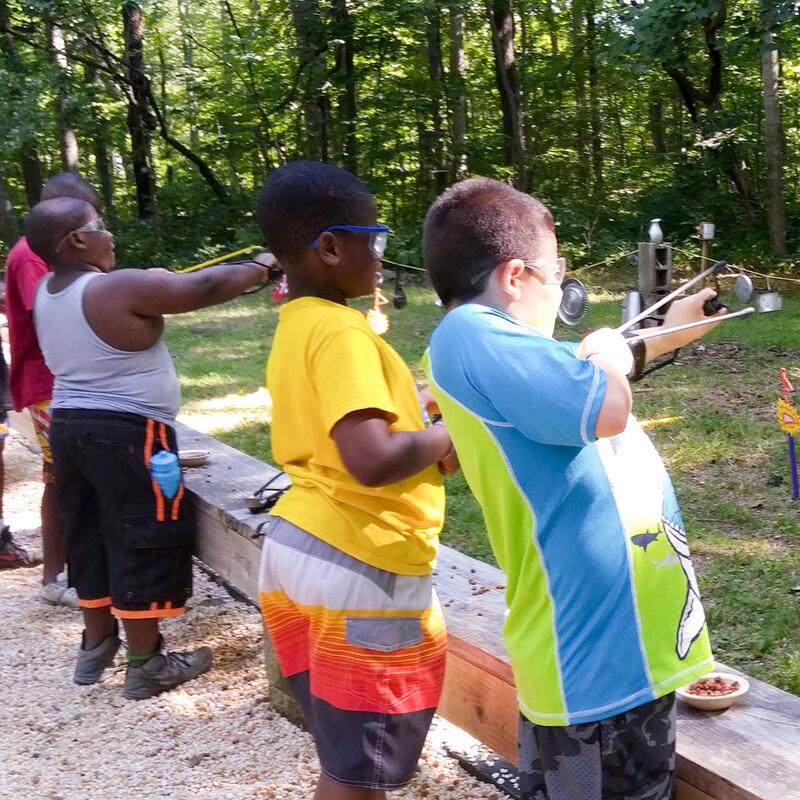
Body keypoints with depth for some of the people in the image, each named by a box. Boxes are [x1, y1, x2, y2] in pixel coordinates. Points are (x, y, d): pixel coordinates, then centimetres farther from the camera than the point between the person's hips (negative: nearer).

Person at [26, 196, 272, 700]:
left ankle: (97, 645, 31)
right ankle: (146, 664, 9)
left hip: (69, 426, 9)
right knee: (142, 543, 1)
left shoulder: (46, 294, 7)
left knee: (90, 537, 18)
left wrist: (157, 282, 13)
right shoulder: (121, 289, -18)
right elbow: (206, 288, -14)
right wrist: (261, 269, 0)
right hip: (127, 434, -9)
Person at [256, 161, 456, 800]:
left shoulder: (294, 327, 11)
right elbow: (372, 461, -28)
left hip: (298, 548, 9)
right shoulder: (340, 330, -17)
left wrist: (423, 434, 7)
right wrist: (449, 432, -11)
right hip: (361, 568, -9)